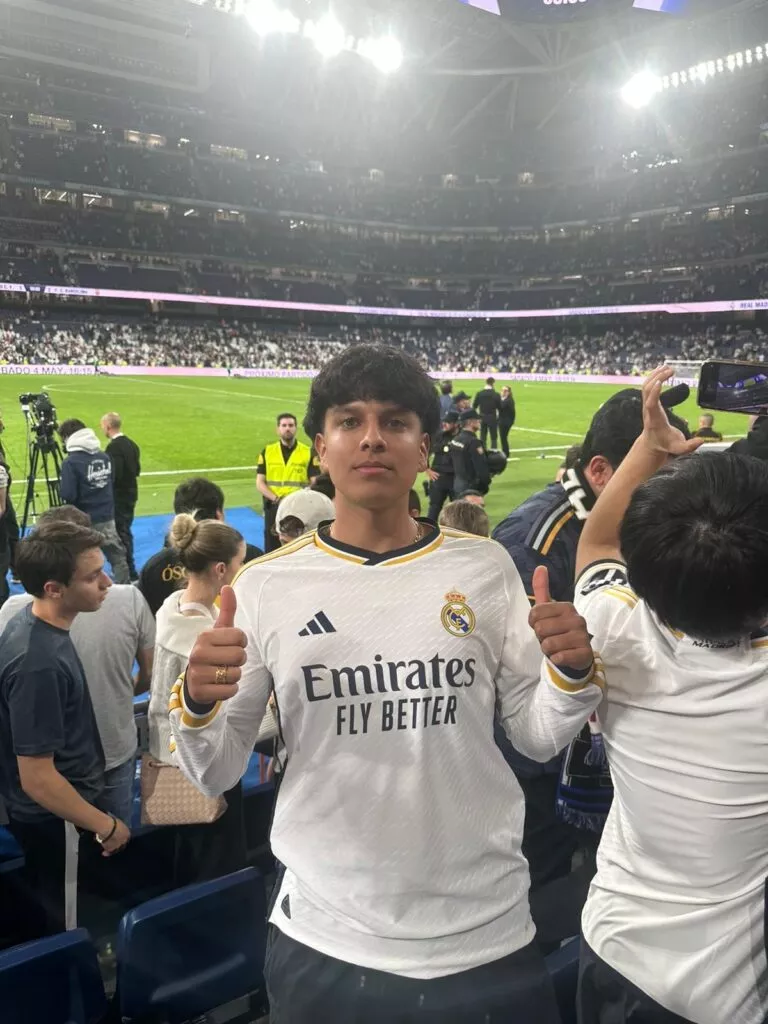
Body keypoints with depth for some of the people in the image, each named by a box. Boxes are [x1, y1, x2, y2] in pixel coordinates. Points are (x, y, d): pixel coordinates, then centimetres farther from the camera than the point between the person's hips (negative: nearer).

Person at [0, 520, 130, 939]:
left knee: (46, 923, 28)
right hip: (57, 822, -8)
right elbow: (37, 778, -29)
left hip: (56, 813, 8)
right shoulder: (38, 664, -34)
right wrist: (105, 825, -17)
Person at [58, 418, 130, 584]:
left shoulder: (71, 462, -16)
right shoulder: (104, 457, 2)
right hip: (108, 518, 5)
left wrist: (60, 485, -1)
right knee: (118, 557, 13)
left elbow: (68, 495, -20)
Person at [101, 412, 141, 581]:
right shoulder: (132, 444, 8)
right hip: (130, 494, 9)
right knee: (125, 532, 17)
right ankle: (127, 569, 24)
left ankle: (129, 573, 0)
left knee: (121, 535, -3)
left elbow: (113, 475, -22)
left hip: (118, 497, -9)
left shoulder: (114, 447, -19)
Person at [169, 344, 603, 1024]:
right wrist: (197, 703, -22)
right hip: (324, 945, 0)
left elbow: (538, 734, 2)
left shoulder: (484, 566, -4)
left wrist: (573, 673, -17)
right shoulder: (266, 585, -7)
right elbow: (214, 775, -2)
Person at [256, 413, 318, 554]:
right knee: (272, 549, 6)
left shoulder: (308, 452, 3)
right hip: (273, 508, 1)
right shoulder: (267, 452, 7)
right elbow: (260, 482, 3)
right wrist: (275, 498, -13)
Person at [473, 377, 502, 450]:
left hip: (482, 418, 3)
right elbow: (500, 407, -6)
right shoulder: (496, 394, -11)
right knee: (494, 438, 5)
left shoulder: (479, 394, -3)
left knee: (483, 438, 11)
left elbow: (474, 406, 2)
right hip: (492, 418, -3)